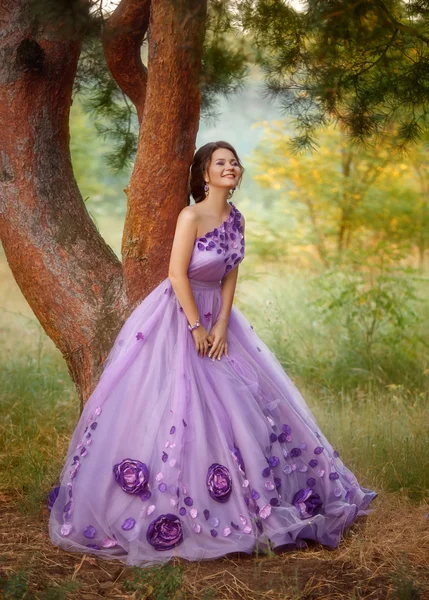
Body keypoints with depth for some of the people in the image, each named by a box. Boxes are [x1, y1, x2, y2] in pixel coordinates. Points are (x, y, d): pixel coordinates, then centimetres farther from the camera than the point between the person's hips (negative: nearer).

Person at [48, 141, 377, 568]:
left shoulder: (235, 217, 4)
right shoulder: (192, 216, -17)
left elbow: (230, 276, 5)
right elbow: (177, 274, -18)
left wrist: (221, 325, -5)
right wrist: (196, 327, -16)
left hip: (214, 313, 7)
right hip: (178, 313, -7)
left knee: (240, 400, 9)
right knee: (172, 402, -5)